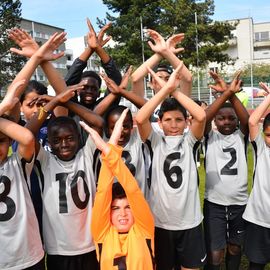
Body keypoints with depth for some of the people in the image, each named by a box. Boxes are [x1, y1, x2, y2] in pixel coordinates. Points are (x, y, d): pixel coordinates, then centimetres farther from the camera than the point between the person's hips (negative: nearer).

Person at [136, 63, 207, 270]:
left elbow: (201, 116, -19)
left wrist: (175, 90, -16)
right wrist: (166, 88, -20)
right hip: (160, 221, 0)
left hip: (189, 221, 1)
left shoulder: (189, 141, -1)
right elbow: (140, 119, -20)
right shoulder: (155, 141, -2)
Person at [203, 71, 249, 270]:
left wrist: (232, 95, -32)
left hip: (239, 202, 2)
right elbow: (203, 118, -21)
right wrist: (226, 93, -29)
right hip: (214, 203, -2)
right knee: (215, 253, 0)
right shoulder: (210, 136, -2)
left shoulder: (241, 136, 0)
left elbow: (247, 120, -20)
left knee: (235, 246, 20)